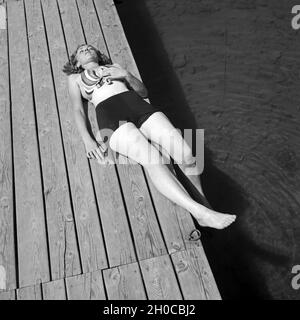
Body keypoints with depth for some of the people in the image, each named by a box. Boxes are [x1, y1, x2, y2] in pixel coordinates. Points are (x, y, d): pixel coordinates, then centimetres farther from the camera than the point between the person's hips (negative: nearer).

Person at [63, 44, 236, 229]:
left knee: (186, 155, -22)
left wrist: (126, 74, 7)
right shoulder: (75, 78, 30)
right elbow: (78, 110, 12)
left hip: (137, 105, 4)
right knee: (153, 160, -32)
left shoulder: (114, 68, 35)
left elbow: (144, 92, 25)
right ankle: (200, 213, -39)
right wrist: (87, 140, -6)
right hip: (110, 115, -3)